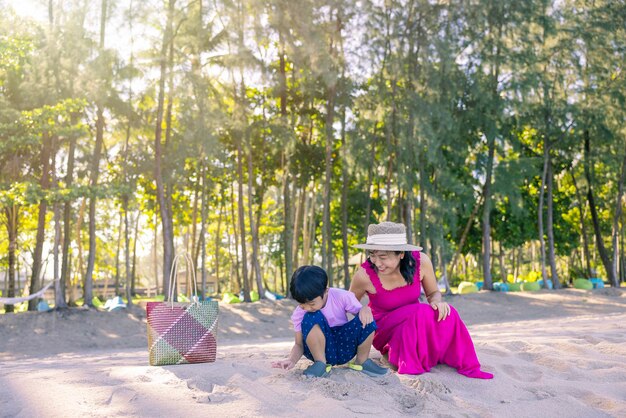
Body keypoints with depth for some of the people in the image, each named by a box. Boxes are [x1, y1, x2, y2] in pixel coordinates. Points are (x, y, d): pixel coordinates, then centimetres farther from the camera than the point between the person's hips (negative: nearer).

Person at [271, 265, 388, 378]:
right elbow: (299, 344, -9)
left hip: (345, 347, 1)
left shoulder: (341, 297, -15)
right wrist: (291, 360, -29)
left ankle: (362, 361, -2)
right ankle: (320, 363, -14)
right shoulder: (299, 313, -13)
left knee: (366, 321, -28)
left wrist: (365, 309, -31)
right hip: (321, 350, -1)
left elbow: (360, 311, -7)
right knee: (311, 318, -31)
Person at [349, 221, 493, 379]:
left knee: (447, 314, -25)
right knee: (421, 313, -32)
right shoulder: (365, 274, -25)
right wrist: (363, 310, -25)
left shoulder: (420, 261, -18)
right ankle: (410, 368, -20)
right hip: (383, 330, -3)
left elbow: (433, 293, 0)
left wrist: (437, 302, -22)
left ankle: (467, 367, -10)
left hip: (415, 321, 4)